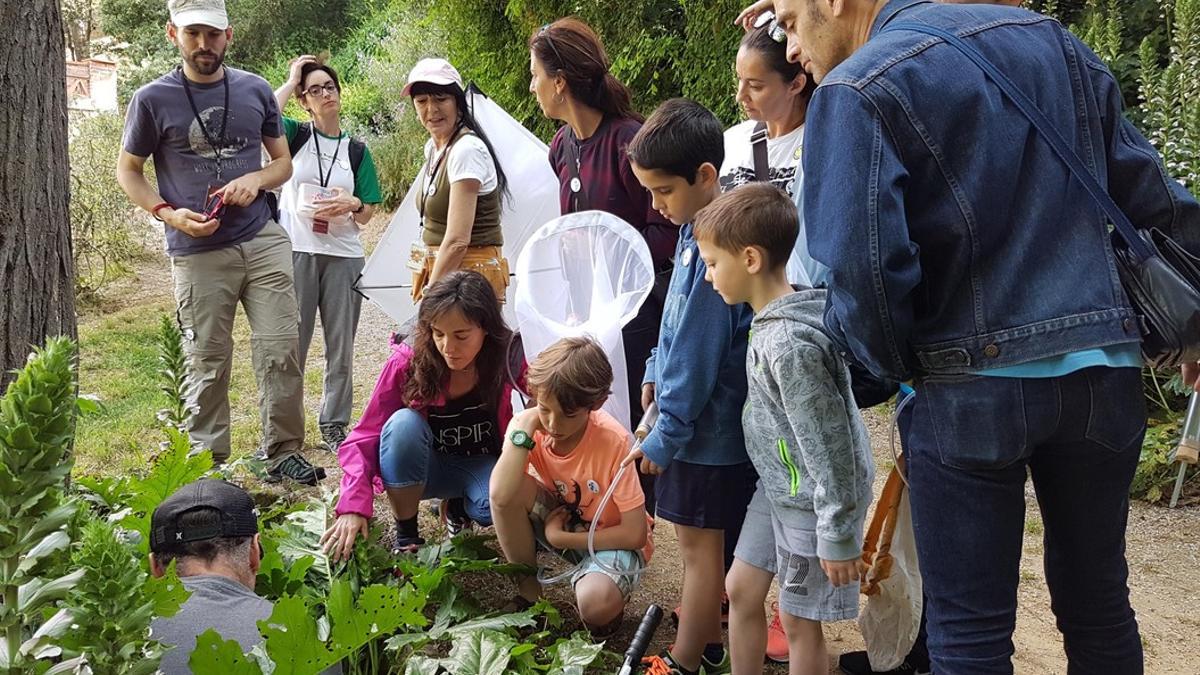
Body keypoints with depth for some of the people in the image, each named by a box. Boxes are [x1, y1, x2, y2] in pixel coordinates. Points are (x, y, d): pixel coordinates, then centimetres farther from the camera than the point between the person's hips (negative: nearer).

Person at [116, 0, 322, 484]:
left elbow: (283, 162, 16)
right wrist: (168, 213, -9)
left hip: (264, 242, 2)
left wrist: (256, 180, -7)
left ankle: (283, 454, 10)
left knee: (280, 351, -1)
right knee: (208, 364, 2)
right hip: (198, 253, -2)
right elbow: (128, 171, 8)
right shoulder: (153, 100, -2)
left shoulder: (255, 90, 6)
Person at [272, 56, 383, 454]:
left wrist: (352, 205, -12)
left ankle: (333, 427, 17)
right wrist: (290, 82, -10)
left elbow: (367, 214, 10)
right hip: (296, 253, -2)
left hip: (343, 256, 3)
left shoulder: (356, 151, 10)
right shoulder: (295, 136, 4)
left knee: (341, 348, 6)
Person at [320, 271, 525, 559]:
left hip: (482, 466, 1)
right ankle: (406, 537, -15)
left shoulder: (508, 359, -21)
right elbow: (365, 437, -19)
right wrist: (353, 505, -33)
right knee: (404, 422, -34)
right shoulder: (407, 362, -22)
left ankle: (457, 506, 5)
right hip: (422, 468, -1)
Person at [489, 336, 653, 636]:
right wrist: (523, 430, -32)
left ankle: (611, 595, 3)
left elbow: (635, 534, -23)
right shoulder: (530, 425, -17)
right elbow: (501, 497, -35)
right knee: (515, 489, -26)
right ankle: (528, 591, -6)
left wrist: (560, 537, -19)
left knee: (596, 606, -36)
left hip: (610, 539, -4)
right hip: (562, 519, 4)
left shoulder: (614, 442, -27)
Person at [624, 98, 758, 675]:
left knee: (699, 544, 3)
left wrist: (666, 434, -17)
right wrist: (656, 371, 17)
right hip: (705, 421, 9)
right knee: (704, 542, 19)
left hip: (710, 427, -9)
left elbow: (698, 352, -22)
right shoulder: (695, 228, 6)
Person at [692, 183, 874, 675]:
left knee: (799, 621, 4)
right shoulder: (771, 320, 1)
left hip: (810, 501, -9)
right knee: (741, 591, 17)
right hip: (777, 487, 9)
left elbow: (828, 444, -25)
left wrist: (837, 534, -20)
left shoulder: (791, 344, -28)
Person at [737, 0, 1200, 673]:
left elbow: (863, 269, -19)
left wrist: (895, 365, 0)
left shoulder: (857, 90, -9)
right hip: (1104, 368, 6)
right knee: (1098, 605, 19)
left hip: (973, 388, -6)